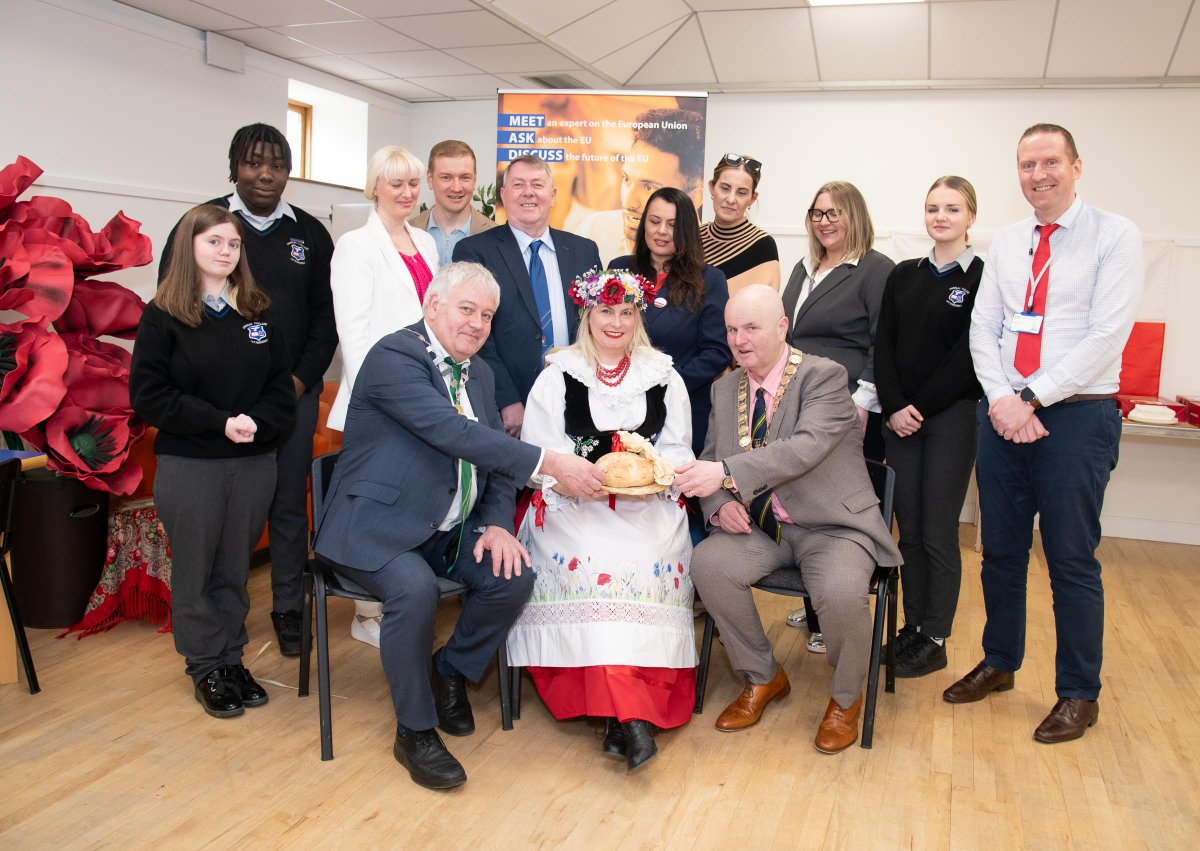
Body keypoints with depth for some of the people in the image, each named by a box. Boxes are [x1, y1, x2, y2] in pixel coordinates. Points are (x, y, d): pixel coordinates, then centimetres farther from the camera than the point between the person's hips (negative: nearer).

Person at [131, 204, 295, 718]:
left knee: (236, 569, 11)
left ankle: (231, 660, 24)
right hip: (188, 467, -3)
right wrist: (220, 422, -17)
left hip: (254, 463, 3)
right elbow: (148, 394, -9)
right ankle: (206, 668, 21)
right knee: (195, 571, 7)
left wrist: (256, 424, -14)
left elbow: (281, 385, 5)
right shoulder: (163, 316, -3)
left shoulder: (257, 311, 8)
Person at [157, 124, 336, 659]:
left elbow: (326, 314, 9)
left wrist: (302, 379, -2)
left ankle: (288, 611, 19)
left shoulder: (310, 233, 9)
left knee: (289, 505, 6)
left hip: (294, 392, 2)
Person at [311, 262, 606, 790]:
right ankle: (415, 733, -9)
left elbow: (494, 450, 12)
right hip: (376, 525, -7)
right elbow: (453, 432, -28)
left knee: (515, 577, -13)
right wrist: (548, 464, -33)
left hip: (449, 528, 7)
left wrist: (497, 523, -7)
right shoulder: (393, 356, -16)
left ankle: (449, 672, 14)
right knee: (415, 589, -32)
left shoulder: (479, 372, 12)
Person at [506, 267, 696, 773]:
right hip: (574, 508, -1)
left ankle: (620, 715, -23)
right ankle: (633, 715, -29)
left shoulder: (663, 378, 14)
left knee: (646, 562, -28)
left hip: (649, 508, 2)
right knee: (596, 563, -31)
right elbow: (540, 456, 1)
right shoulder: (558, 376, 9)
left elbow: (678, 453, 11)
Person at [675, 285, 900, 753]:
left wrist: (726, 473, -38)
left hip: (830, 524, -5)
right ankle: (762, 678, 2)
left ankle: (845, 698, 2)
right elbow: (710, 460, 13)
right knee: (708, 563, -24)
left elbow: (807, 447, -27)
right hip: (759, 524, 5)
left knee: (841, 591, -33)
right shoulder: (725, 388, 9)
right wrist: (720, 504, -10)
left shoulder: (825, 376, -11)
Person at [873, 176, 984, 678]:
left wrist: (921, 407, -12)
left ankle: (935, 641, 13)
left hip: (953, 416, -4)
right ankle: (912, 629, 21)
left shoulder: (983, 277, -2)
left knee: (938, 534, 1)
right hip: (900, 418, 4)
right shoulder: (903, 276, 12)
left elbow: (970, 355, -10)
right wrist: (894, 407, -7)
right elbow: (883, 347, 6)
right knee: (909, 531, 9)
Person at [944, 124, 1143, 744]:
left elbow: (1106, 337, -13)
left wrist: (1031, 398, -16)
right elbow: (983, 328, 8)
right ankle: (999, 664, 32)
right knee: (1000, 550, 13)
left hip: (1076, 415, -4)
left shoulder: (1115, 236, -4)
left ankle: (1079, 695, 21)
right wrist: (1001, 400, -8)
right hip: (1003, 414, 5)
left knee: (1071, 560, 4)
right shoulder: (1005, 244, 12)